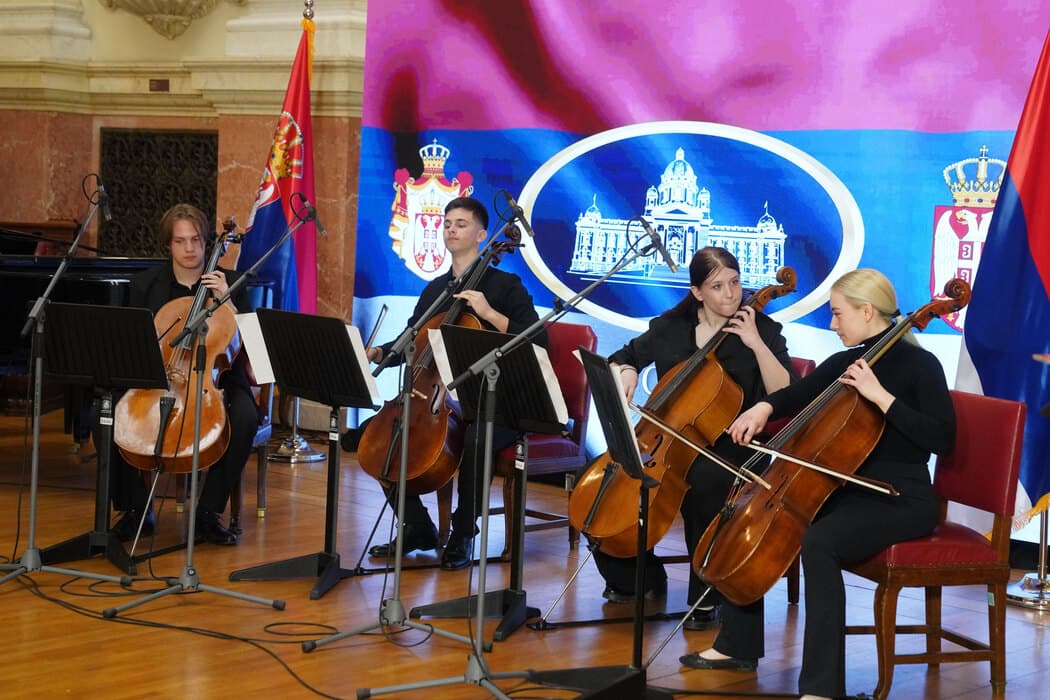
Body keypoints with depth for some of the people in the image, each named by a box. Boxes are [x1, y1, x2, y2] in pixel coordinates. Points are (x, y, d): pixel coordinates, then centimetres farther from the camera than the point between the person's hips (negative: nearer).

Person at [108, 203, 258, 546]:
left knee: (245, 418, -34)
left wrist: (226, 301, -12)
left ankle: (208, 511, -17)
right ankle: (136, 509, -9)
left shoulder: (230, 283, 5)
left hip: (215, 381, -1)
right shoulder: (146, 285, 8)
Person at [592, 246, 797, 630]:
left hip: (732, 445, -4)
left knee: (700, 482, -38)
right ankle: (640, 577, 6)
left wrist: (757, 343, -20)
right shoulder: (672, 326, 8)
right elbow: (623, 358, 21)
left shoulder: (761, 330, -2)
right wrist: (625, 372, -2)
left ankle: (707, 597, -21)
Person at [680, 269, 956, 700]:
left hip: (900, 501, -9)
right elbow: (798, 395, 22)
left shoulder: (918, 364, -11)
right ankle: (738, 645, 15)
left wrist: (881, 396, -25)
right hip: (847, 489, 9)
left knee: (817, 542, -35)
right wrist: (765, 407, -1)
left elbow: (942, 438, -22)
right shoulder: (845, 362, 9)